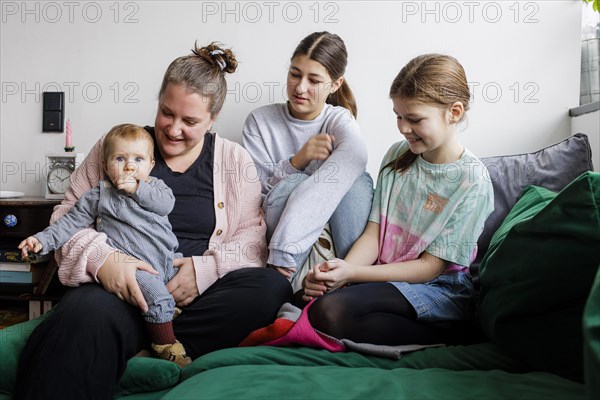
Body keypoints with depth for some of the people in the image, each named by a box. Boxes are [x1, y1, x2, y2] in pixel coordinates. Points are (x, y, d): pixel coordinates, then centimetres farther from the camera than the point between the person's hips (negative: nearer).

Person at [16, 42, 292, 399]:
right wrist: (100, 259, -15)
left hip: (197, 291, 4)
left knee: (273, 289, -31)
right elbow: (67, 215, 8)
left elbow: (254, 235, 8)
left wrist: (208, 268, -13)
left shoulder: (235, 160, 12)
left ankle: (143, 351, -24)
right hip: (122, 286, -3)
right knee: (87, 315, -41)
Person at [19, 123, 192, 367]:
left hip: (168, 259, 6)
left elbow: (167, 203, -3)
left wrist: (137, 189, -9)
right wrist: (43, 240, 1)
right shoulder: (99, 195, 10)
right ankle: (165, 345, -16)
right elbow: (72, 221, 11)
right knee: (156, 294, -27)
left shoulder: (154, 186, 18)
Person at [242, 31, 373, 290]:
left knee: (359, 180, -26)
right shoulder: (260, 120, 3)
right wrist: (297, 161, -24)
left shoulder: (339, 119, 0)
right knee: (291, 183, -31)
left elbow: (355, 155, -29)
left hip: (329, 228, 1)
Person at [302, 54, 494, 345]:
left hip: (441, 290, -6)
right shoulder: (397, 156, 8)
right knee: (310, 297, -23)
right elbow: (373, 233, 4)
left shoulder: (472, 182, -11)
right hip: (386, 276, 6)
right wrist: (341, 272, -16)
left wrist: (352, 272, -20)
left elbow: (430, 266, -12)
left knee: (330, 310, -30)